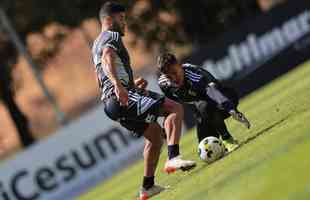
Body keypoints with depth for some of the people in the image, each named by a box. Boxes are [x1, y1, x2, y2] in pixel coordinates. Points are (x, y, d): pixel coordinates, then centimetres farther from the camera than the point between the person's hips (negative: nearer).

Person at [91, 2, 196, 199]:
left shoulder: (97, 44, 28)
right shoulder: (111, 37, -2)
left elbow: (102, 79, 36)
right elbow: (107, 60, -23)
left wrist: (132, 84, 40)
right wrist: (118, 85, -39)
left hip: (111, 102, 10)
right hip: (124, 98, -10)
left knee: (155, 132, 23)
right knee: (175, 108, -17)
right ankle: (173, 158, -32)